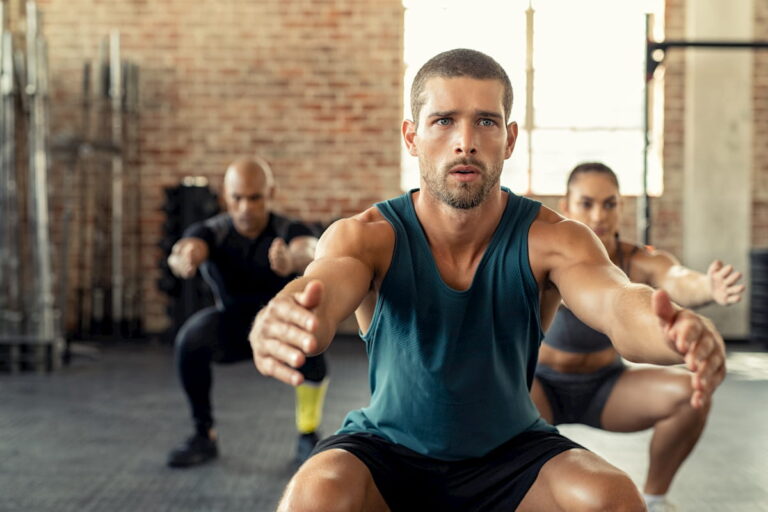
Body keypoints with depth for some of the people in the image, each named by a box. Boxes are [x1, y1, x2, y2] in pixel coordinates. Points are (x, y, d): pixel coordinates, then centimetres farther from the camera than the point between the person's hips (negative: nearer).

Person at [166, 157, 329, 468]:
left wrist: (294, 260, -74)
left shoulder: (290, 231, -23)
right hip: (231, 328, 2)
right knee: (190, 339, -31)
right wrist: (183, 260, -70)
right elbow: (191, 245, -44)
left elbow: (310, 250, -48)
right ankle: (204, 436, -9)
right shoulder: (212, 232, -19)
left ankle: (308, 437, -14)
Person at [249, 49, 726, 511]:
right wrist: (276, 327, -61)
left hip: (511, 452, 1)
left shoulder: (551, 238, -14)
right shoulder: (368, 236, -16)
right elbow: (320, 290, -36)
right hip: (387, 448, -1)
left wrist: (673, 332, -57)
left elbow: (617, 301, -32)